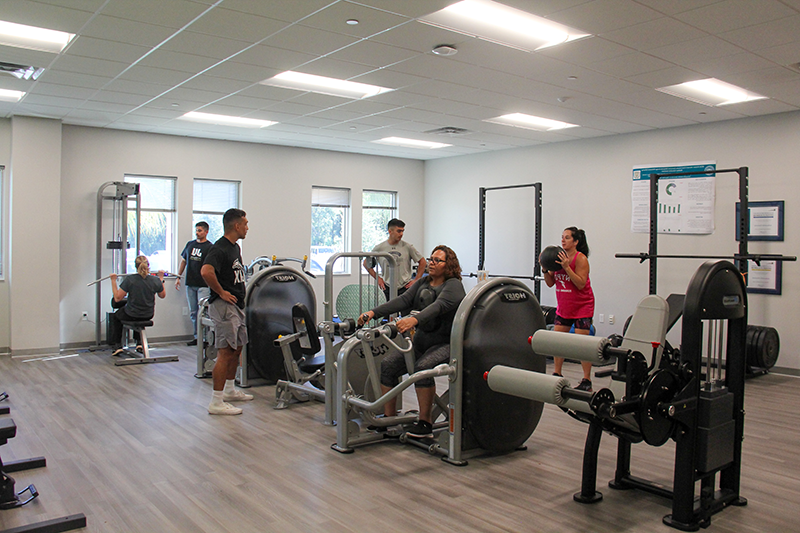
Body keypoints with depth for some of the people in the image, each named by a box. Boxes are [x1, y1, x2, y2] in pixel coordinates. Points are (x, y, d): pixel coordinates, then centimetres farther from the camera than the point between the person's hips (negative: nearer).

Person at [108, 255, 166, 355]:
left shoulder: (129, 279, -20)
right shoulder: (155, 280, -13)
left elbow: (117, 298, -13)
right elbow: (162, 295, 5)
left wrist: (113, 281, -6)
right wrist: (161, 279, 12)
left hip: (131, 316, -3)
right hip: (148, 315, 3)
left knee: (115, 316, 32)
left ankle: (118, 346, 27)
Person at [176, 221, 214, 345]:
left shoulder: (210, 247, -3)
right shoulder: (190, 244, 13)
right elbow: (183, 261, 20)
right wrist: (178, 277, 15)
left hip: (203, 285, -5)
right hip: (190, 284, 6)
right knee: (193, 312, 9)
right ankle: (196, 337, 17)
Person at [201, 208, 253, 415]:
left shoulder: (235, 247, 15)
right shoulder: (220, 249, -17)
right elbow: (206, 271, -34)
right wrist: (221, 292, -23)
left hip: (236, 305, 10)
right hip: (224, 306, -10)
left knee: (237, 348, 18)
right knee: (225, 352, -9)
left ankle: (230, 390, 32)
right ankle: (216, 402, -4)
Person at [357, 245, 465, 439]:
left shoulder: (454, 285, -9)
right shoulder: (422, 283, 12)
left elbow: (439, 305, -29)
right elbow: (403, 300, -2)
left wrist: (414, 320, -47)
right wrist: (374, 312, -17)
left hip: (447, 344, -7)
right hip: (421, 342, 7)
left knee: (422, 367, -33)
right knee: (387, 365, -10)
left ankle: (425, 423, -19)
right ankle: (389, 417, 2)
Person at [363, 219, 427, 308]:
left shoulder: (407, 247, 0)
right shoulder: (379, 248, 2)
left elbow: (422, 262, 7)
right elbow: (366, 263, 14)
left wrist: (416, 280, 3)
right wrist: (377, 278, 8)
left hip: (405, 287, -1)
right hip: (388, 288, 2)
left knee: (407, 314, -8)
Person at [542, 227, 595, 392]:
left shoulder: (580, 259, -15)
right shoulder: (559, 257, 3)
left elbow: (581, 284, -23)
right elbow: (550, 283, 5)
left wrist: (567, 267, -29)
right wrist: (545, 269, -12)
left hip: (582, 306, -6)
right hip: (563, 306, 6)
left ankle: (587, 381, 1)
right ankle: (557, 375, 19)